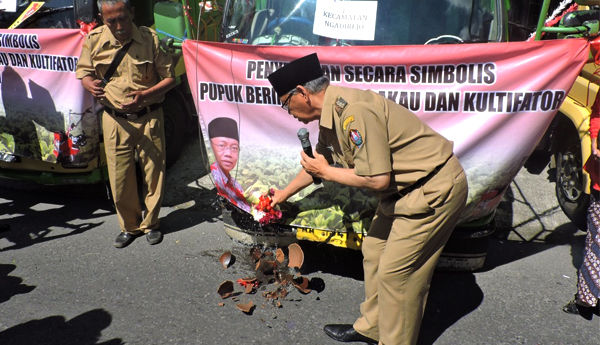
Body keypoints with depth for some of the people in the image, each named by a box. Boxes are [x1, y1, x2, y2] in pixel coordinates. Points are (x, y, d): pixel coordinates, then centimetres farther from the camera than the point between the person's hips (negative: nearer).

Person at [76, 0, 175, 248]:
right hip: (115, 119, 1)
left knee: (153, 172, 6)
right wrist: (90, 84, -15)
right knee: (119, 177, 5)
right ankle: (129, 226, 26)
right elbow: (84, 72, 10)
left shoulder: (150, 38, -7)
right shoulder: (94, 40, -3)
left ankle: (150, 223, 27)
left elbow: (169, 78, -3)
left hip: (149, 118, -1)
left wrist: (145, 95, -20)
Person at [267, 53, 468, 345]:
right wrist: (284, 193, 38)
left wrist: (326, 172, -11)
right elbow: (319, 162, 24)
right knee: (374, 252, 16)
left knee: (395, 274, -5)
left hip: (434, 189, -10)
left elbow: (377, 178, -27)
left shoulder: (352, 111, -26)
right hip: (405, 188, 10)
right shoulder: (330, 114, 7)